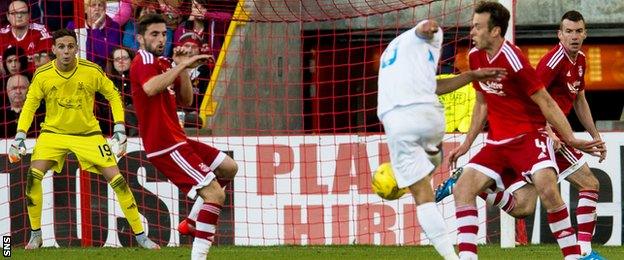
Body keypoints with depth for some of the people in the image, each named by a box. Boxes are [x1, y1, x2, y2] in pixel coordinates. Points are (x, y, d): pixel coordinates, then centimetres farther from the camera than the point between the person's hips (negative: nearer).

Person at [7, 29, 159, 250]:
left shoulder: (92, 71, -16)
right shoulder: (42, 75, -14)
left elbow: (113, 95, -1)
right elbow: (30, 105, -2)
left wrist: (120, 129, -8)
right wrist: (20, 136, -12)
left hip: (88, 134, 0)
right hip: (53, 132, 0)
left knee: (116, 178, -8)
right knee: (33, 175, -20)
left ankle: (140, 235, 5)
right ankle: (35, 235, -2)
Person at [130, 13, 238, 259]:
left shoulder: (162, 63, 14)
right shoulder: (144, 60, -13)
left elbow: (186, 100, 15)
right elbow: (150, 88, -36)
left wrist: (183, 69, 2)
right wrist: (182, 65, -32)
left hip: (177, 140, 10)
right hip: (165, 146, -10)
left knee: (229, 168, 24)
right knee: (215, 194, -17)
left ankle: (193, 222, 24)